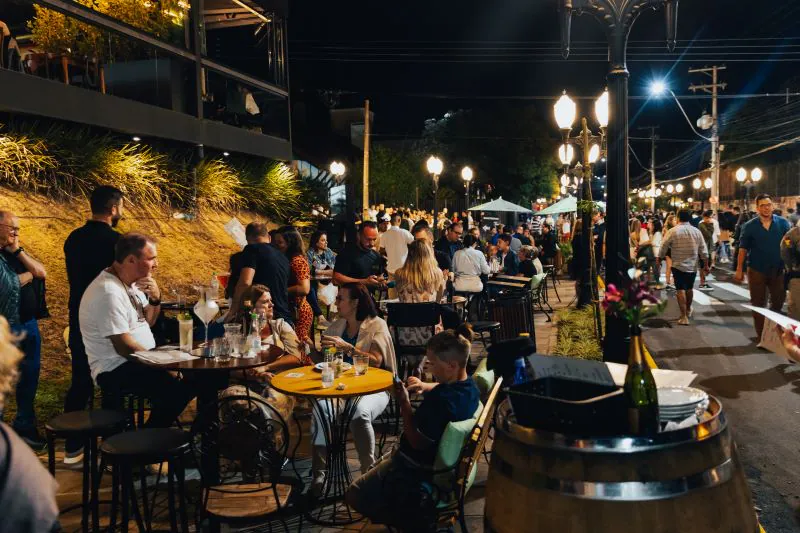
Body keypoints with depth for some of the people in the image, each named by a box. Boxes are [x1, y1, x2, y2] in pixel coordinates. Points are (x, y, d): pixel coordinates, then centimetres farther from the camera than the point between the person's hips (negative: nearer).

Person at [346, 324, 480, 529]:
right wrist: (425, 386, 2)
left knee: (355, 495, -1)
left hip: (419, 468, -10)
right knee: (384, 462, 35)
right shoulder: (468, 385, -5)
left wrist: (404, 403, -20)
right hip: (443, 459, 10)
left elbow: (418, 442, -28)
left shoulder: (441, 401, -36)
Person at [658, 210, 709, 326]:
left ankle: (684, 317, -4)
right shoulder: (697, 231, 0)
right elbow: (703, 251, 3)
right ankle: (688, 310, 39)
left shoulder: (673, 231, -10)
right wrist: (706, 265, 13)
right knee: (689, 289, 20)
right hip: (692, 266, 4)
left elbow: (663, 248, -4)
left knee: (681, 290, -2)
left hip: (678, 265, -4)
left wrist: (659, 259, 11)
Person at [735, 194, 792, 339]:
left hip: (778, 271, 1)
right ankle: (761, 335, 18)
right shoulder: (750, 226, -4)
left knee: (778, 302, 12)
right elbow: (743, 249, -1)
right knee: (758, 304, 7)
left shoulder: (783, 223, -2)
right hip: (757, 271, -1)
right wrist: (739, 269, -4)